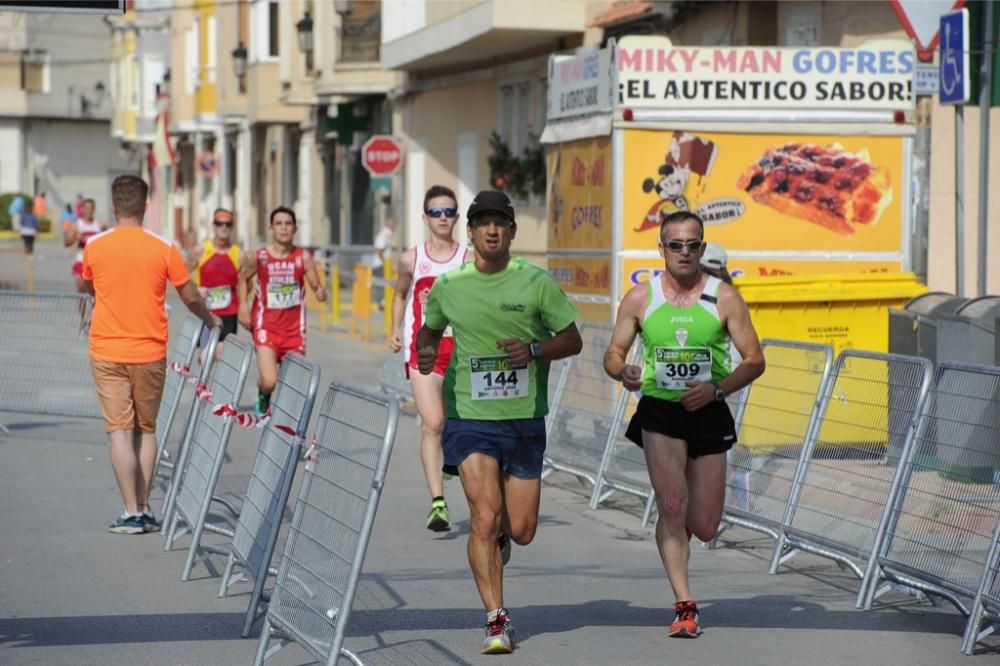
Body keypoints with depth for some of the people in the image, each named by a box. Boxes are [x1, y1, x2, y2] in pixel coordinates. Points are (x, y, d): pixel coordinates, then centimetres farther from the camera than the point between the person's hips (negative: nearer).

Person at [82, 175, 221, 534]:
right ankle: (144, 510, 11)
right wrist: (211, 320, 23)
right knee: (146, 430, 13)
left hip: (107, 352, -1)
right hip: (150, 352, 1)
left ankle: (132, 513, -6)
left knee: (120, 431, -1)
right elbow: (190, 296, 3)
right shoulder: (163, 248, -5)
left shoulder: (95, 246, -4)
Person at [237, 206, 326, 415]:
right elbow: (243, 279, 13)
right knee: (269, 382, -15)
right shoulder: (260, 256, -5)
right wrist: (243, 307, 2)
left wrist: (321, 293, -29)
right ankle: (263, 398, 20)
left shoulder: (303, 257, -5)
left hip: (294, 328, 2)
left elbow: (316, 286, -5)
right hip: (266, 326, -2)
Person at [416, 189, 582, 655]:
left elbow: (572, 340, 3)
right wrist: (426, 351, -4)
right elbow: (430, 330, 19)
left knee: (521, 531, 5)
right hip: (470, 418, -1)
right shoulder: (448, 286, 0)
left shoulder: (537, 282, -3)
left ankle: (499, 536, 43)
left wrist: (535, 349, -17)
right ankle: (497, 621, -7)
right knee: (484, 517, -16)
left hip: (525, 420, 1)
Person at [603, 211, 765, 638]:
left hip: (709, 415, 1)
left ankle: (677, 529, 42)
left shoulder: (724, 298, -2)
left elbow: (754, 360, -1)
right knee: (672, 507, -16)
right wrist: (623, 372, -18)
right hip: (659, 413, -1)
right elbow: (613, 354, 6)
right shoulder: (639, 298, 0)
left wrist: (716, 388, -17)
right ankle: (685, 607, -8)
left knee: (704, 528, 4)